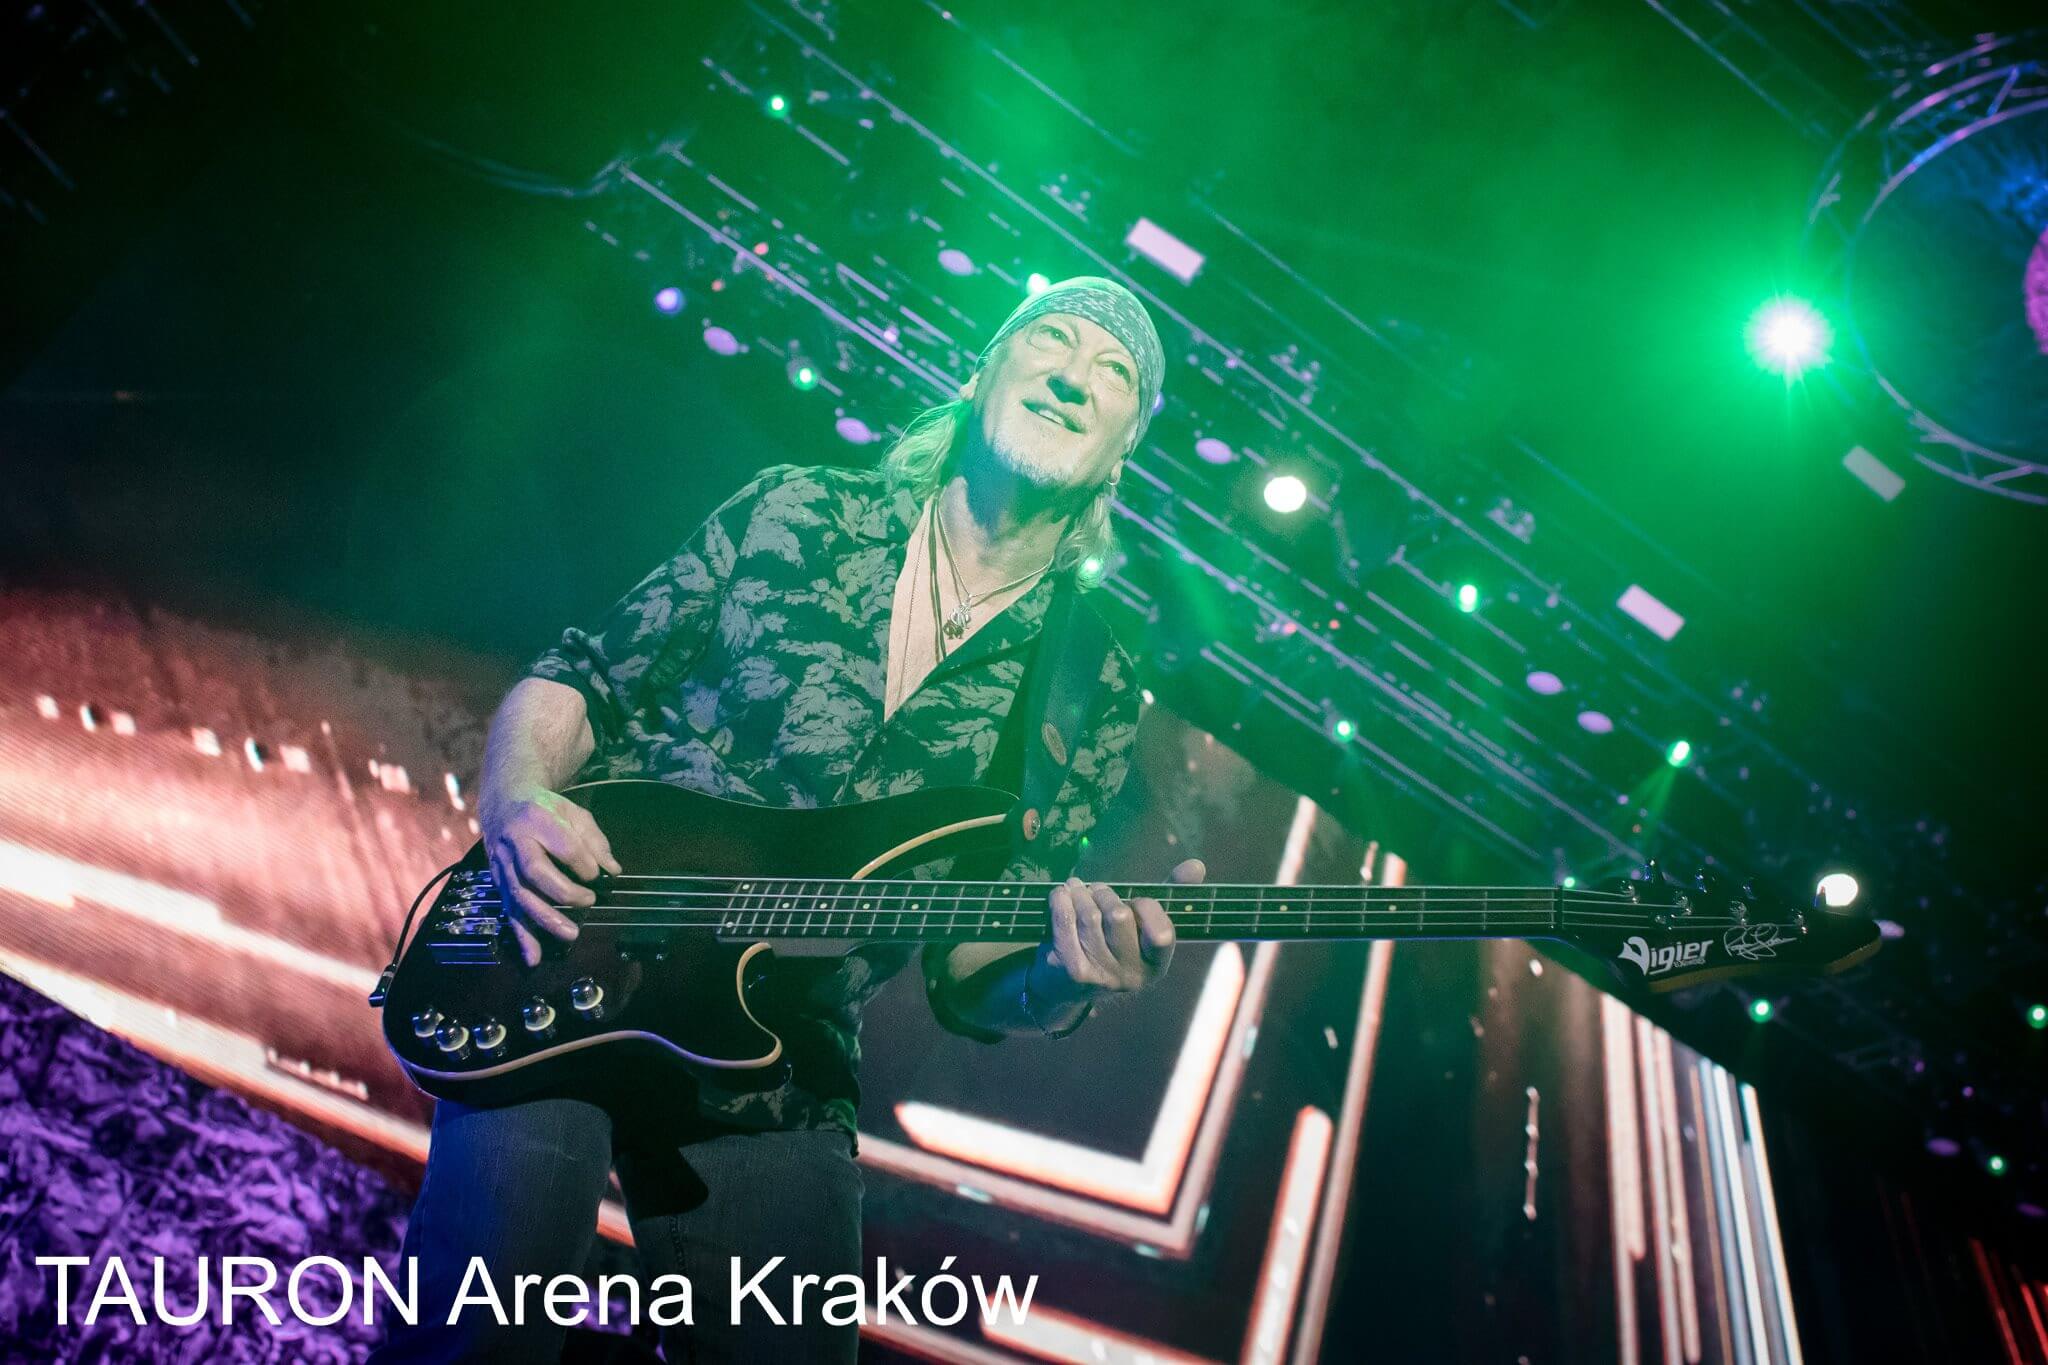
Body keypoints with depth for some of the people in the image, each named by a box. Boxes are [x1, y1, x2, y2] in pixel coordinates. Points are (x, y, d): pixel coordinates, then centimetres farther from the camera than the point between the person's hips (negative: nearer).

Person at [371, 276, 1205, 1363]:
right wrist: (518, 798, -14)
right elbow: (578, 676, 6)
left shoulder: (1091, 700, 2)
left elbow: (967, 980, 1)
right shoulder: (798, 513, 1)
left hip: (783, 1081, 2)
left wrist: (1062, 985, -21)